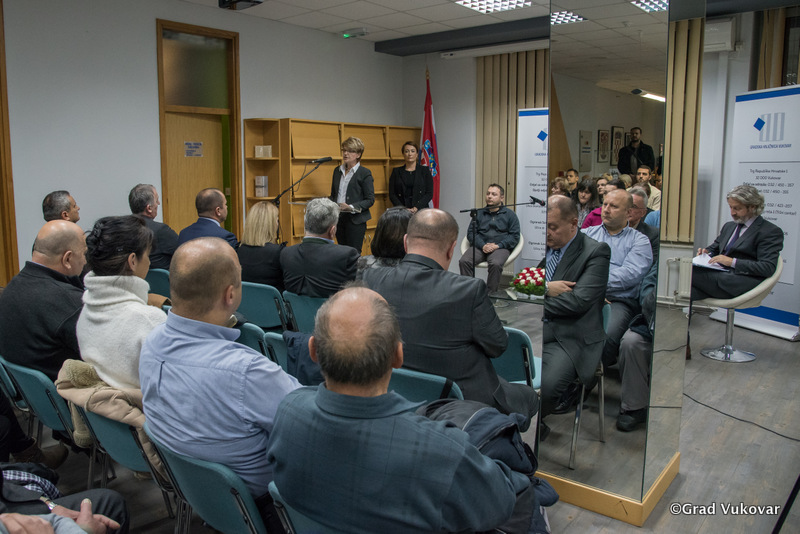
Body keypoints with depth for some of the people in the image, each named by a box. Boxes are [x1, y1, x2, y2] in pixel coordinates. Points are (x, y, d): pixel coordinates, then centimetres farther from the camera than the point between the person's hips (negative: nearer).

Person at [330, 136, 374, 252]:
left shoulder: (365, 173, -5)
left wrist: (351, 207, -20)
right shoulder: (337, 171, 14)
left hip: (355, 220, -6)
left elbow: (370, 199, -8)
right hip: (338, 218, 6)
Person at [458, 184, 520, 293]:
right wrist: (482, 245, -7)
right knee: (464, 261, -28)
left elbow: (514, 236, 5)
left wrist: (497, 245, -10)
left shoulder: (510, 214, 16)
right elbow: (470, 233, 12)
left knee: (495, 264, -37)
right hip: (479, 247, 3)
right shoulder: (479, 213, 23)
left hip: (500, 247, -3)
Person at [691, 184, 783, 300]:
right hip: (719, 276, 7)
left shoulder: (771, 231, 1)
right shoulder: (728, 226, 26)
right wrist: (707, 252, 8)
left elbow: (768, 268, -10)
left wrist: (733, 262, -16)